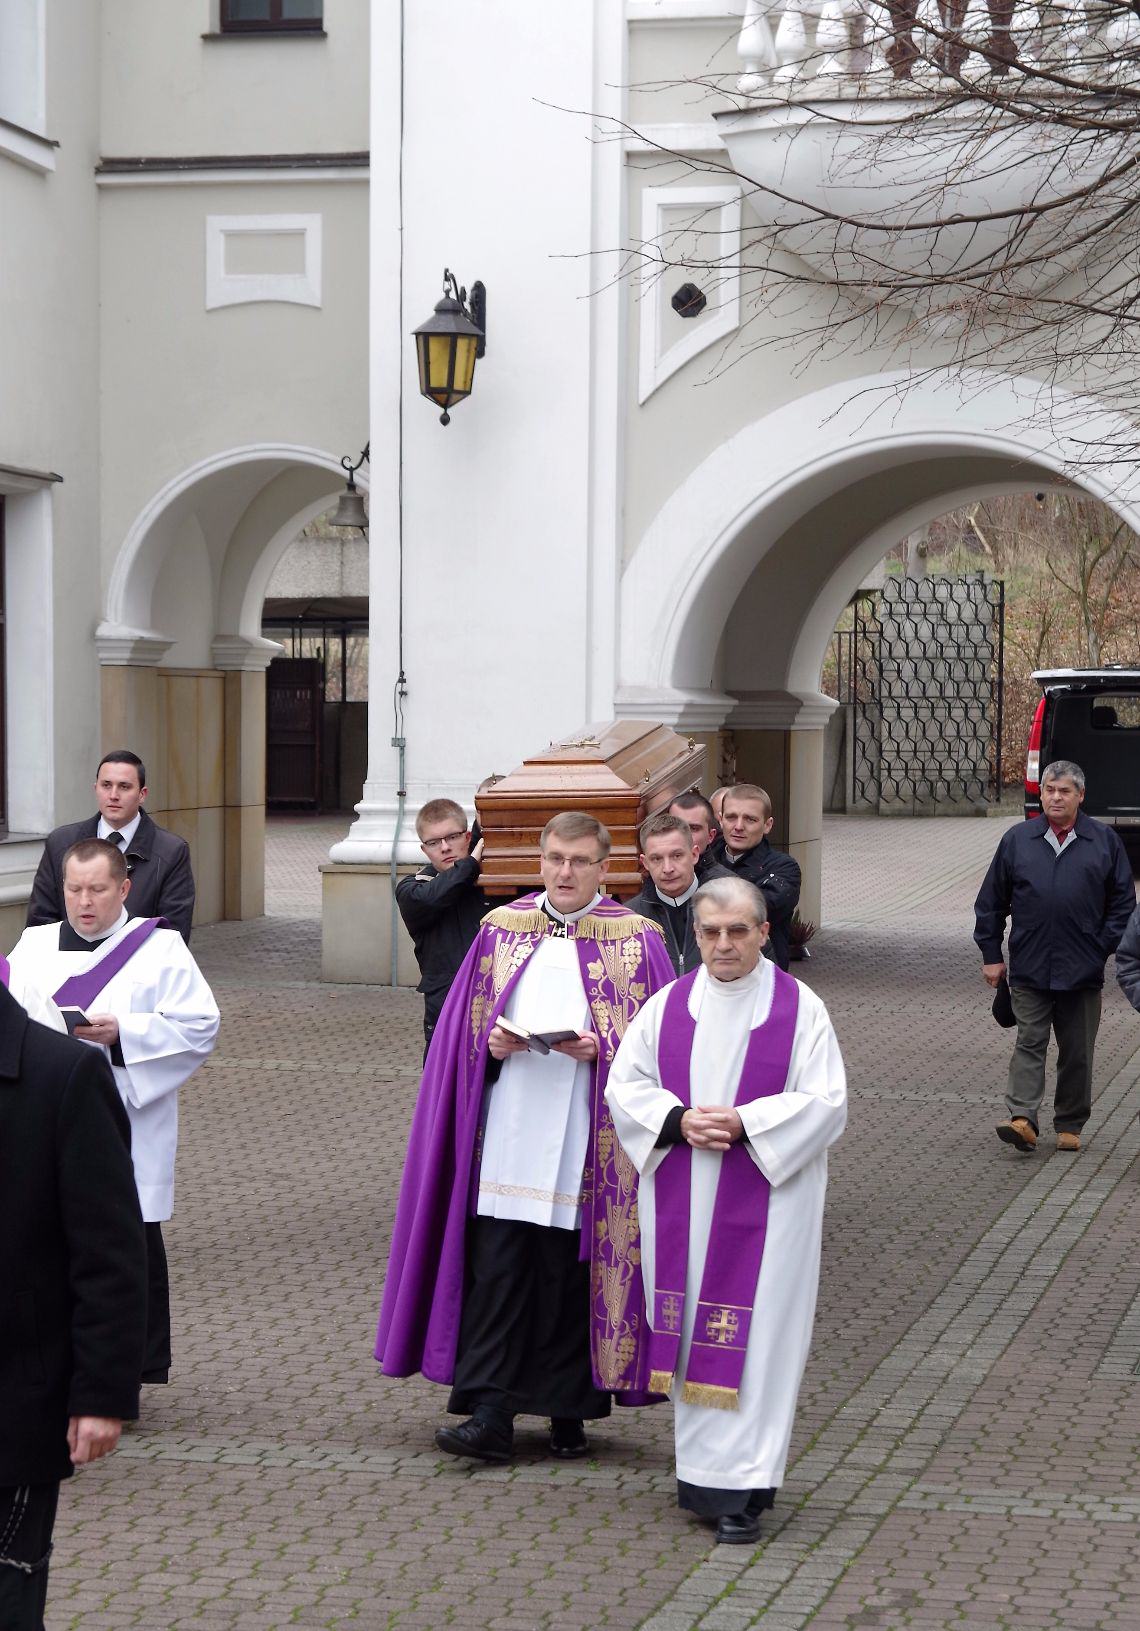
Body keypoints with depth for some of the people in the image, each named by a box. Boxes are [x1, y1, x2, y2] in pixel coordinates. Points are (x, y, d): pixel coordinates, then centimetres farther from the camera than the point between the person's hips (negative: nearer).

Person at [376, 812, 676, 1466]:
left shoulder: (638, 941, 3)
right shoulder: (501, 928, 11)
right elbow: (465, 1025, 13)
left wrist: (599, 1050, -15)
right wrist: (491, 1041, -7)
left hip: (586, 1148, -2)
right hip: (506, 1136, 2)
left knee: (573, 1279, 2)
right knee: (495, 1271, -4)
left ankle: (570, 1411, 14)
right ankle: (491, 1414, -5)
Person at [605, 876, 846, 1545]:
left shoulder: (799, 1008, -3)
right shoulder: (668, 1006, 7)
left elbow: (825, 1101, -7)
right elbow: (624, 1084, 6)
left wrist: (744, 1123, -18)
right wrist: (678, 1120, -13)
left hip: (764, 1203, -3)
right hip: (681, 1203, 3)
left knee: (754, 1336, -5)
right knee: (692, 1330, 7)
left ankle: (742, 1487, -3)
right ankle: (703, 1463, 19)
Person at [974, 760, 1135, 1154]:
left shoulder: (1105, 842, 4)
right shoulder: (1017, 840, 5)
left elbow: (1122, 903, 8)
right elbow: (991, 902, 8)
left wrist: (1107, 948, -2)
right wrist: (991, 955, 4)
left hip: (1083, 971, 0)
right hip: (1029, 969, 0)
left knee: (1077, 1051, 7)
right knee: (1029, 1043, -6)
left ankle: (1070, 1125, 17)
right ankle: (1022, 1118, -12)